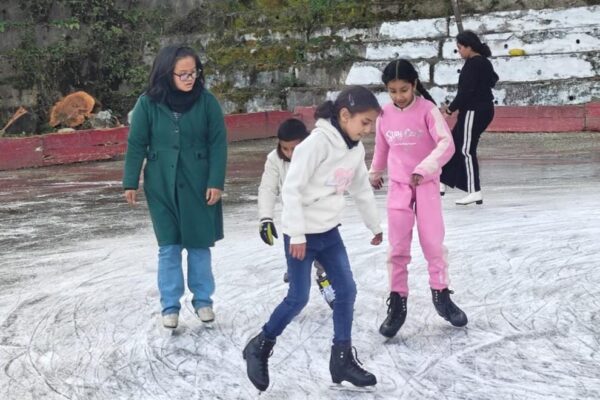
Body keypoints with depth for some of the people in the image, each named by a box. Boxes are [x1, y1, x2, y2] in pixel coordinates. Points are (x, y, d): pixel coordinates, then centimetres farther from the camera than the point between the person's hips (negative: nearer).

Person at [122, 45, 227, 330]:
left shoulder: (206, 101, -8)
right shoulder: (148, 103, -8)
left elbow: (218, 143, -4)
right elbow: (136, 144, -1)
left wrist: (216, 182, -8)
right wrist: (130, 182, 0)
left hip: (198, 185, 0)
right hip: (161, 186, 0)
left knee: (199, 245, 9)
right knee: (169, 247, 6)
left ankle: (202, 300, 26)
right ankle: (170, 306, 18)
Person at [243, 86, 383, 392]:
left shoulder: (356, 148, 4)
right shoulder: (318, 142, -21)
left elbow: (362, 189, 18)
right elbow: (292, 188, -22)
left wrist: (375, 226, 26)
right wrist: (297, 234, -22)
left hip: (329, 231, 8)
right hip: (302, 233, -8)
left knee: (346, 291, 4)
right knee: (298, 298, -3)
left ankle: (342, 358, 15)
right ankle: (259, 348, 17)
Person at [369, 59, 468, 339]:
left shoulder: (427, 109, -12)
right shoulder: (384, 114, 0)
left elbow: (446, 144, -21)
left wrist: (424, 169, -34)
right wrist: (374, 173, 32)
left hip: (427, 183, -3)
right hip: (398, 185, 3)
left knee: (433, 242, 2)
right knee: (397, 247, 2)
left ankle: (441, 295, 18)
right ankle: (397, 303, 9)